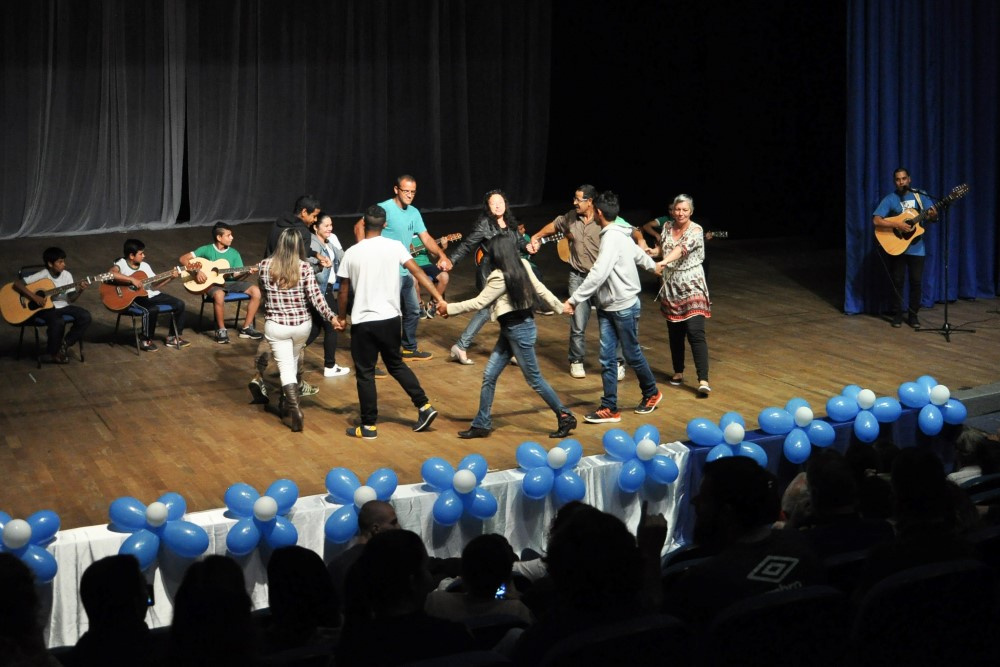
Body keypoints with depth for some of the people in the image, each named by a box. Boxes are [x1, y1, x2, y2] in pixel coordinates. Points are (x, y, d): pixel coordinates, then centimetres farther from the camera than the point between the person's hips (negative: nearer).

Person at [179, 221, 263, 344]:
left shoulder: (234, 253, 7)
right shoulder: (206, 250, -5)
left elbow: (236, 274, 2)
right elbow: (183, 259, -7)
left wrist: (247, 272, -18)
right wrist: (196, 271, -20)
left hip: (230, 282, 5)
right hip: (212, 283, -5)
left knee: (256, 291, -16)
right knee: (219, 295, -41)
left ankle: (246, 328, -7)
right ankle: (221, 330, -21)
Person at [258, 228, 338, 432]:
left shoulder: (265, 266, -7)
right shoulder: (305, 268, -11)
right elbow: (316, 297, -15)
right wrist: (332, 317, -10)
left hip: (276, 325, -1)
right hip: (302, 324, 1)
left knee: (286, 367, -1)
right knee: (293, 364, 23)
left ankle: (294, 408, -19)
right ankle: (286, 404, 35)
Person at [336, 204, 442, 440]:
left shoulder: (352, 253, -5)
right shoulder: (395, 246, -3)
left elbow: (344, 290, 2)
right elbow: (418, 273, -9)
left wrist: (341, 316, 17)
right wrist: (439, 299, -8)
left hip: (363, 322, -3)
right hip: (390, 319, 3)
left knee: (365, 373, 7)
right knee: (396, 364, 22)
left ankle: (369, 426, 9)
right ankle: (424, 406, 16)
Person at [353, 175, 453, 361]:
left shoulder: (414, 213, 10)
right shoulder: (385, 208, -14)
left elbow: (426, 237, 12)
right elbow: (359, 227, -18)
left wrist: (442, 255, -2)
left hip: (405, 271, 9)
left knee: (413, 311, 19)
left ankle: (409, 349, 36)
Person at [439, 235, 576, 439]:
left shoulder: (500, 277, -20)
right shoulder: (522, 266, 1)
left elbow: (478, 303, -16)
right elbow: (540, 289, 7)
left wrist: (449, 308, -8)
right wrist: (560, 306, 18)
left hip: (519, 330, -9)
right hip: (510, 329, 9)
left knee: (534, 378, 2)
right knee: (489, 375, 8)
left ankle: (565, 417, 12)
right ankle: (482, 424, 14)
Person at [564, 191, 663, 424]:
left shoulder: (612, 238, -22)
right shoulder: (620, 234, 7)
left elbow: (597, 275, -30)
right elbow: (638, 253, 26)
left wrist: (574, 300, -30)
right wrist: (652, 266, 48)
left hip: (624, 307, -8)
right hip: (608, 308, 8)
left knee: (631, 353, 9)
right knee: (607, 357, 3)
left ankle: (651, 393, 30)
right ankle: (610, 408, 4)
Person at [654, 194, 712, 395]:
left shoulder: (696, 230, -11)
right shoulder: (667, 227, 6)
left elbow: (682, 248, -29)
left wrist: (664, 262, -45)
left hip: (692, 288, -5)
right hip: (671, 288, 5)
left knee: (695, 332, -14)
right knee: (674, 332, 11)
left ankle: (703, 380, -18)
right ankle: (678, 372, 28)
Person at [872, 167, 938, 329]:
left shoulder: (920, 197, 4)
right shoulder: (889, 199, -5)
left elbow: (934, 216, 4)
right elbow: (876, 221, -15)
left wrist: (933, 215, -21)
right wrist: (897, 225, -25)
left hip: (916, 247, 2)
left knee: (916, 282, 3)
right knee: (897, 281, 3)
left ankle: (913, 314, 14)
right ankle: (897, 314, 13)